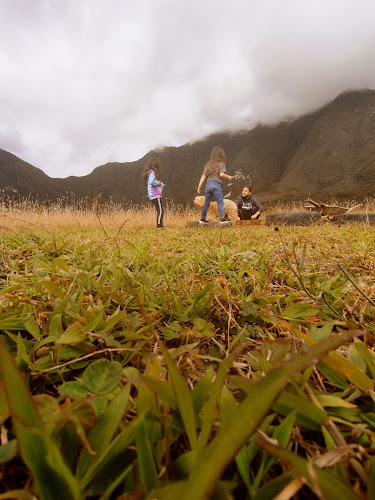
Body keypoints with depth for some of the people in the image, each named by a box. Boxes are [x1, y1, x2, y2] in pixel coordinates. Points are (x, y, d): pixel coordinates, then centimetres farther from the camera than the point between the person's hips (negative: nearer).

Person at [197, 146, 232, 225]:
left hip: (208, 184, 6)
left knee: (206, 203, 13)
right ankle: (222, 219, -11)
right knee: (220, 202, -4)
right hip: (216, 184, -5)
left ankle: (202, 219, 20)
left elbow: (203, 175, 10)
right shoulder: (221, 164, 2)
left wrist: (199, 185, 8)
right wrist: (228, 177, 6)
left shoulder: (208, 164, 17)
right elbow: (222, 174, -11)